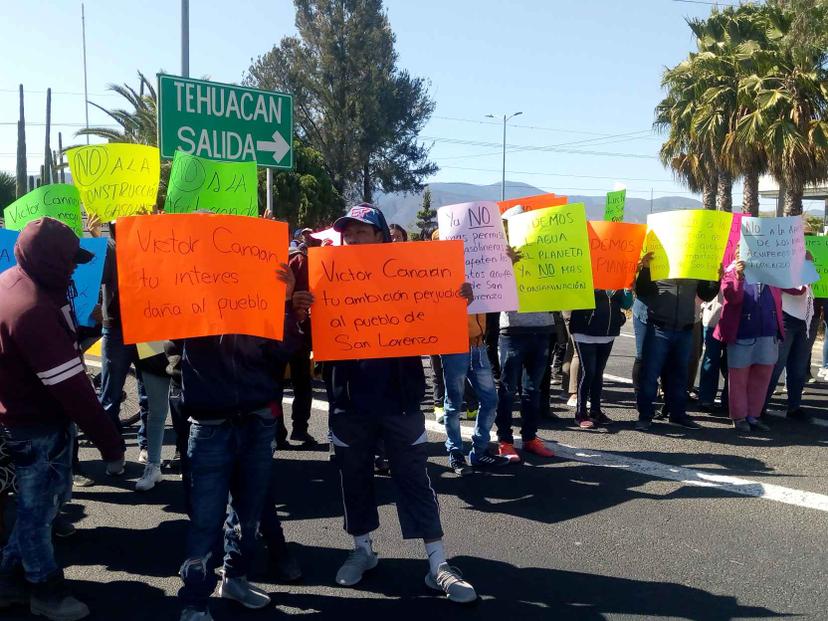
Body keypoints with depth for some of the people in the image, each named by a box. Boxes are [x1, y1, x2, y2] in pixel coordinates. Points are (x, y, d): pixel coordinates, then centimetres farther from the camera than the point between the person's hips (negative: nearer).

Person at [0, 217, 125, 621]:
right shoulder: (33, 311, -31)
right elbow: (72, 387, -29)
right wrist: (110, 444, -24)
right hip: (38, 424, -9)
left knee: (51, 495, 22)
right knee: (38, 506, 9)